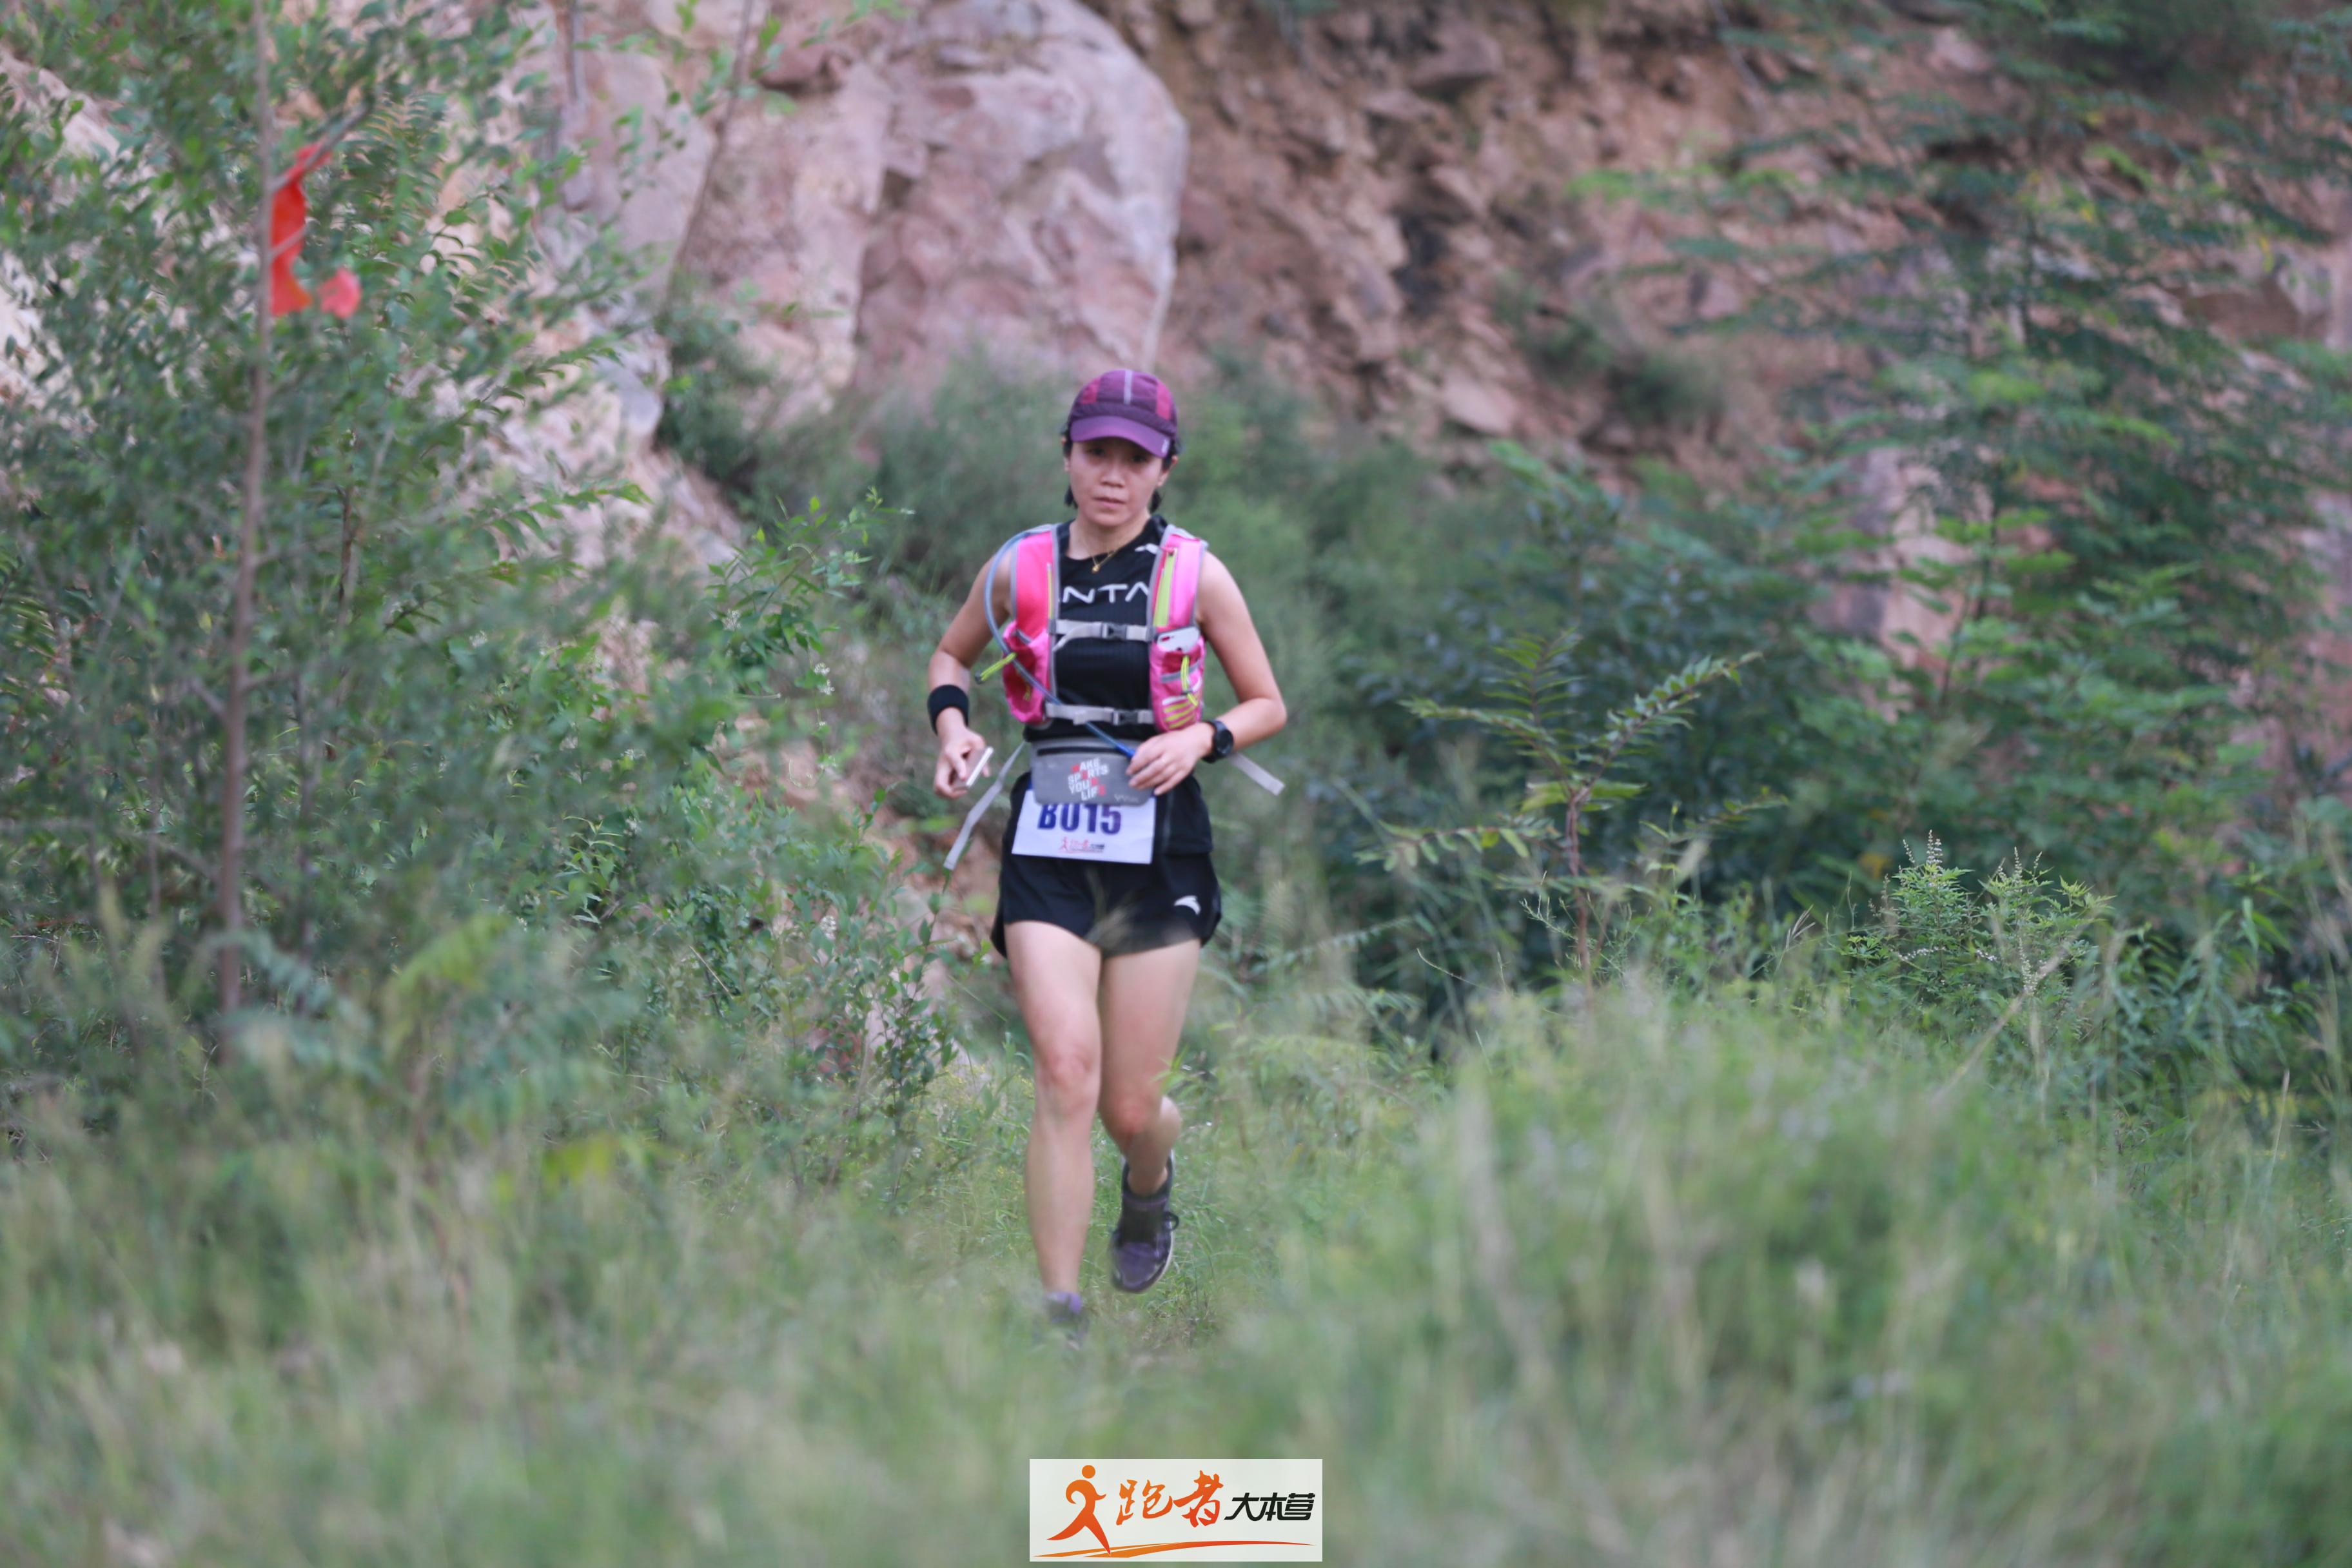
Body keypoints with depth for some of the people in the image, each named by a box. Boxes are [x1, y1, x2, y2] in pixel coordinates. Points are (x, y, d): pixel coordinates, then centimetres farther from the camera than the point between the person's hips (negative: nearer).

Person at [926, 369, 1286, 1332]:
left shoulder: (1195, 575, -1)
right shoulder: (1020, 567, 3)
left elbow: (1268, 705, 9)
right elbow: (951, 655, 22)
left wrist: (1202, 738, -10)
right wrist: (952, 725, 2)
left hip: (1159, 847, 0)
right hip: (1047, 844, 1)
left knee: (1130, 1108, 1)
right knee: (1065, 1072, -17)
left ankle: (1151, 1183, 40)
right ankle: (1058, 1308, -11)